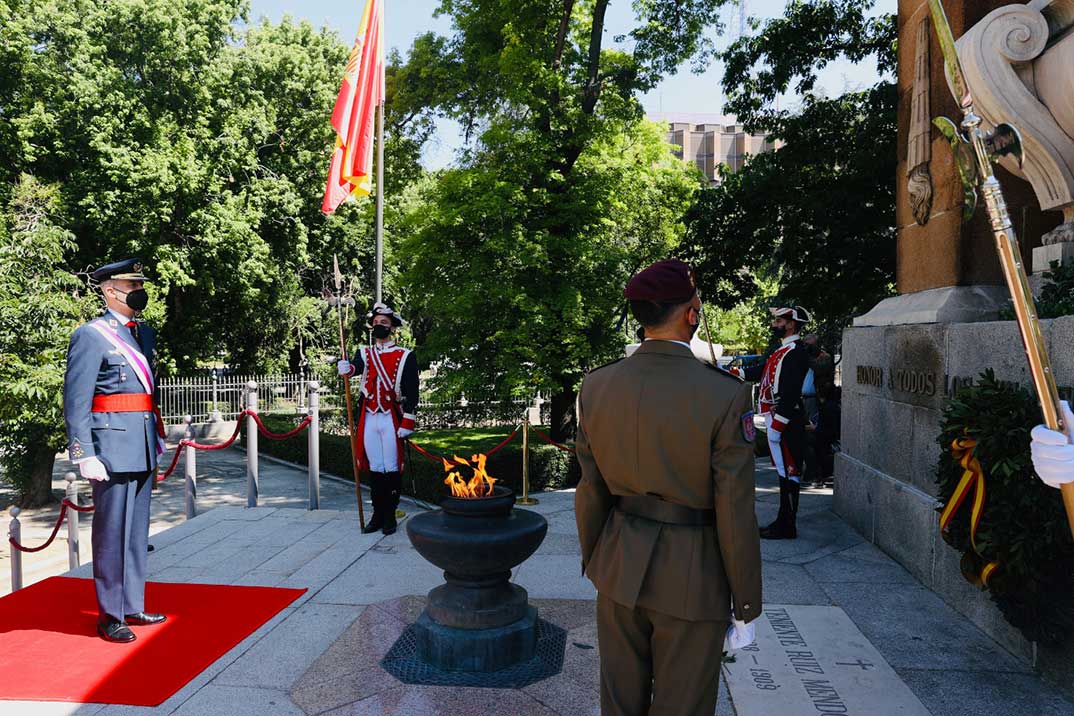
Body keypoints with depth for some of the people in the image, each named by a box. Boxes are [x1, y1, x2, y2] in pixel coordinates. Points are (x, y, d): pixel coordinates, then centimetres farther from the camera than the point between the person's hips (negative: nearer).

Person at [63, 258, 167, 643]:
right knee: (112, 533, 2)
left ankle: (132, 606, 26)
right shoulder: (91, 335, -8)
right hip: (112, 447, -8)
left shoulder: (144, 333, 15)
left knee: (137, 532, 14)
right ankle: (110, 616, 14)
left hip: (142, 449, 8)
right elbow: (75, 402, -12)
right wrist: (84, 455, -16)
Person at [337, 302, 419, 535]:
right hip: (369, 420, 3)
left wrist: (408, 423, -12)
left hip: (392, 420, -3)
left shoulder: (405, 356, 0)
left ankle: (390, 516, 12)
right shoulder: (364, 354, 10)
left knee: (392, 469, 2)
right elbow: (357, 366, -14)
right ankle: (377, 515, 18)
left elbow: (412, 392, -5)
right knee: (374, 468, 9)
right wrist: (346, 368, -38)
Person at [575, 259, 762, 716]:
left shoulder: (596, 387, -6)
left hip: (620, 571, 4)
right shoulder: (725, 395, -19)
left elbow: (591, 492, 1)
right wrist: (746, 604, -2)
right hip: (693, 579, -4)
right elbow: (734, 512, -15)